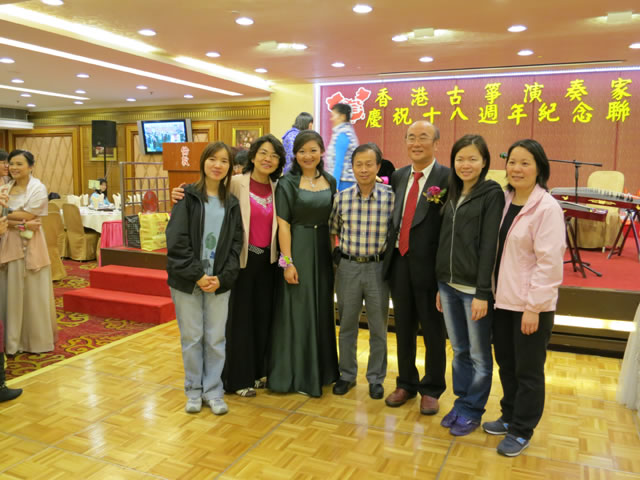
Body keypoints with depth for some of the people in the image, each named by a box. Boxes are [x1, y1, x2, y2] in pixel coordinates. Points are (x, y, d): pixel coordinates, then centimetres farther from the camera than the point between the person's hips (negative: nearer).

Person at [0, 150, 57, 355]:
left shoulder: (38, 188, -5)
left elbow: (27, 216, -13)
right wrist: (21, 224, -15)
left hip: (29, 245, -5)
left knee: (32, 293, 3)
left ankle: (38, 340, 15)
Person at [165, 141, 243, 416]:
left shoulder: (231, 203, 7)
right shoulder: (188, 197, -3)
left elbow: (236, 244, 4)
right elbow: (177, 240, -9)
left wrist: (222, 277, -8)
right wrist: (197, 275, -13)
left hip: (219, 281, 2)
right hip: (187, 280, -2)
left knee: (216, 338, 7)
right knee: (191, 337, 7)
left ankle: (213, 391, 22)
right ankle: (193, 391, 24)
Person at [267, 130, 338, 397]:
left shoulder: (330, 182, 8)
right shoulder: (287, 183, -6)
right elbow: (283, 224, -10)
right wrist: (287, 262, -15)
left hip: (323, 252, 5)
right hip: (297, 251, -5)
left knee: (321, 311, 13)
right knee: (297, 312, 2)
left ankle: (320, 370, 29)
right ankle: (295, 374, 16)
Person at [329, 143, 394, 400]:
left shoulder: (391, 198, -9)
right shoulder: (341, 198, -2)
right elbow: (331, 231, 10)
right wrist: (335, 254, 3)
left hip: (378, 267, -2)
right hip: (348, 266, 2)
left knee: (378, 327, 10)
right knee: (347, 325, 13)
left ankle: (376, 378, 27)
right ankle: (347, 375, 30)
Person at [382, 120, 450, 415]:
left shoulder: (448, 178, -9)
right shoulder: (398, 176, 9)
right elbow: (394, 217, 12)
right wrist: (390, 252, 0)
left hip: (429, 265, -5)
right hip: (398, 261, 5)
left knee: (433, 330, 10)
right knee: (403, 327, 16)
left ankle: (431, 390, 29)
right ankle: (406, 383, 34)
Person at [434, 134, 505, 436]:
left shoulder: (492, 194, -8)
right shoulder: (452, 195, 11)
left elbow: (489, 246, -14)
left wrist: (483, 293, -16)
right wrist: (441, 285, 13)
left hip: (474, 288, -6)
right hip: (449, 286, 6)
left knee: (479, 355, 9)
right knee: (459, 351, 16)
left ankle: (472, 410, 23)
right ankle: (461, 402, 30)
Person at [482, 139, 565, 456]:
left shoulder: (548, 208, -15)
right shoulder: (504, 201, 6)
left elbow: (549, 263, -17)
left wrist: (534, 306, -18)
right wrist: (490, 291, 9)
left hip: (531, 305, -6)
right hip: (503, 299, 7)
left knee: (528, 370, 8)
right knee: (506, 364, 18)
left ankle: (521, 431, 24)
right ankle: (510, 416, 37)